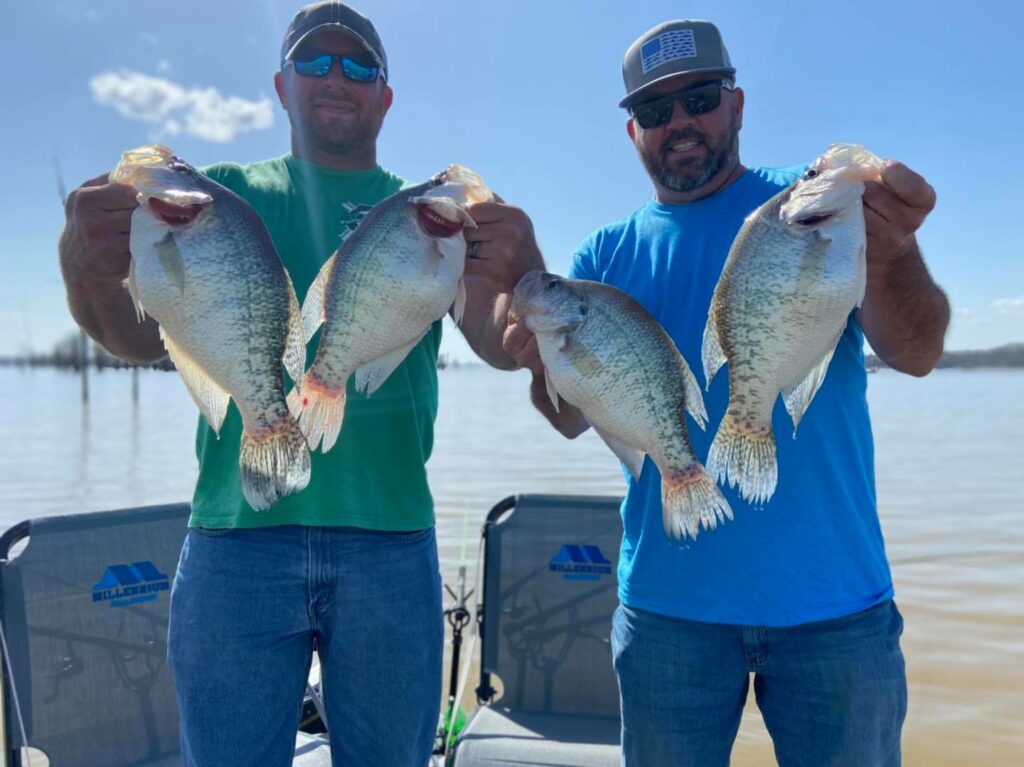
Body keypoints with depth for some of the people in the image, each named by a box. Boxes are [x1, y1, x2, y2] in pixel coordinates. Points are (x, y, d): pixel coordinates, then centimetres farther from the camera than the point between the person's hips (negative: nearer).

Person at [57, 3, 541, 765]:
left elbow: (503, 346, -5)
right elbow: (149, 333, -5)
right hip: (237, 538, 0)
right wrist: (88, 271, -28)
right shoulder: (226, 195, 9)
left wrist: (525, 277, -29)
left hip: (391, 542, 1)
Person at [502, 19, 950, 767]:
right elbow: (573, 419, -2)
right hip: (668, 603, 2)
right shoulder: (608, 255, 6)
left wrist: (890, 252, -32)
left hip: (834, 598, -1)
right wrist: (547, 365, -24)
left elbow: (916, 354, -11)